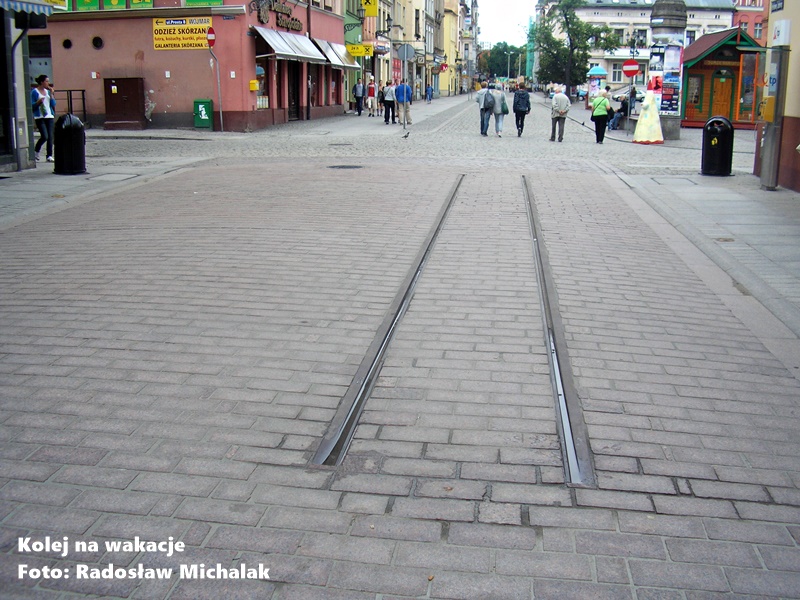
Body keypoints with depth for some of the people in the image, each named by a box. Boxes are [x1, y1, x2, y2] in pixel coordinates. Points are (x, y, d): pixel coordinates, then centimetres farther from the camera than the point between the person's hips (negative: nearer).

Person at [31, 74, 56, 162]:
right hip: (40, 117, -5)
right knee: (44, 136, -13)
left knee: (50, 137, -2)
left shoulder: (48, 91, 15)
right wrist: (38, 102, -21)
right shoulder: (34, 92, -2)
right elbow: (32, 105, -3)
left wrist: (51, 94, 2)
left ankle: (49, 156, 1)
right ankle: (36, 151, 12)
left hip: (50, 116, 5)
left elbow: (53, 104, 10)